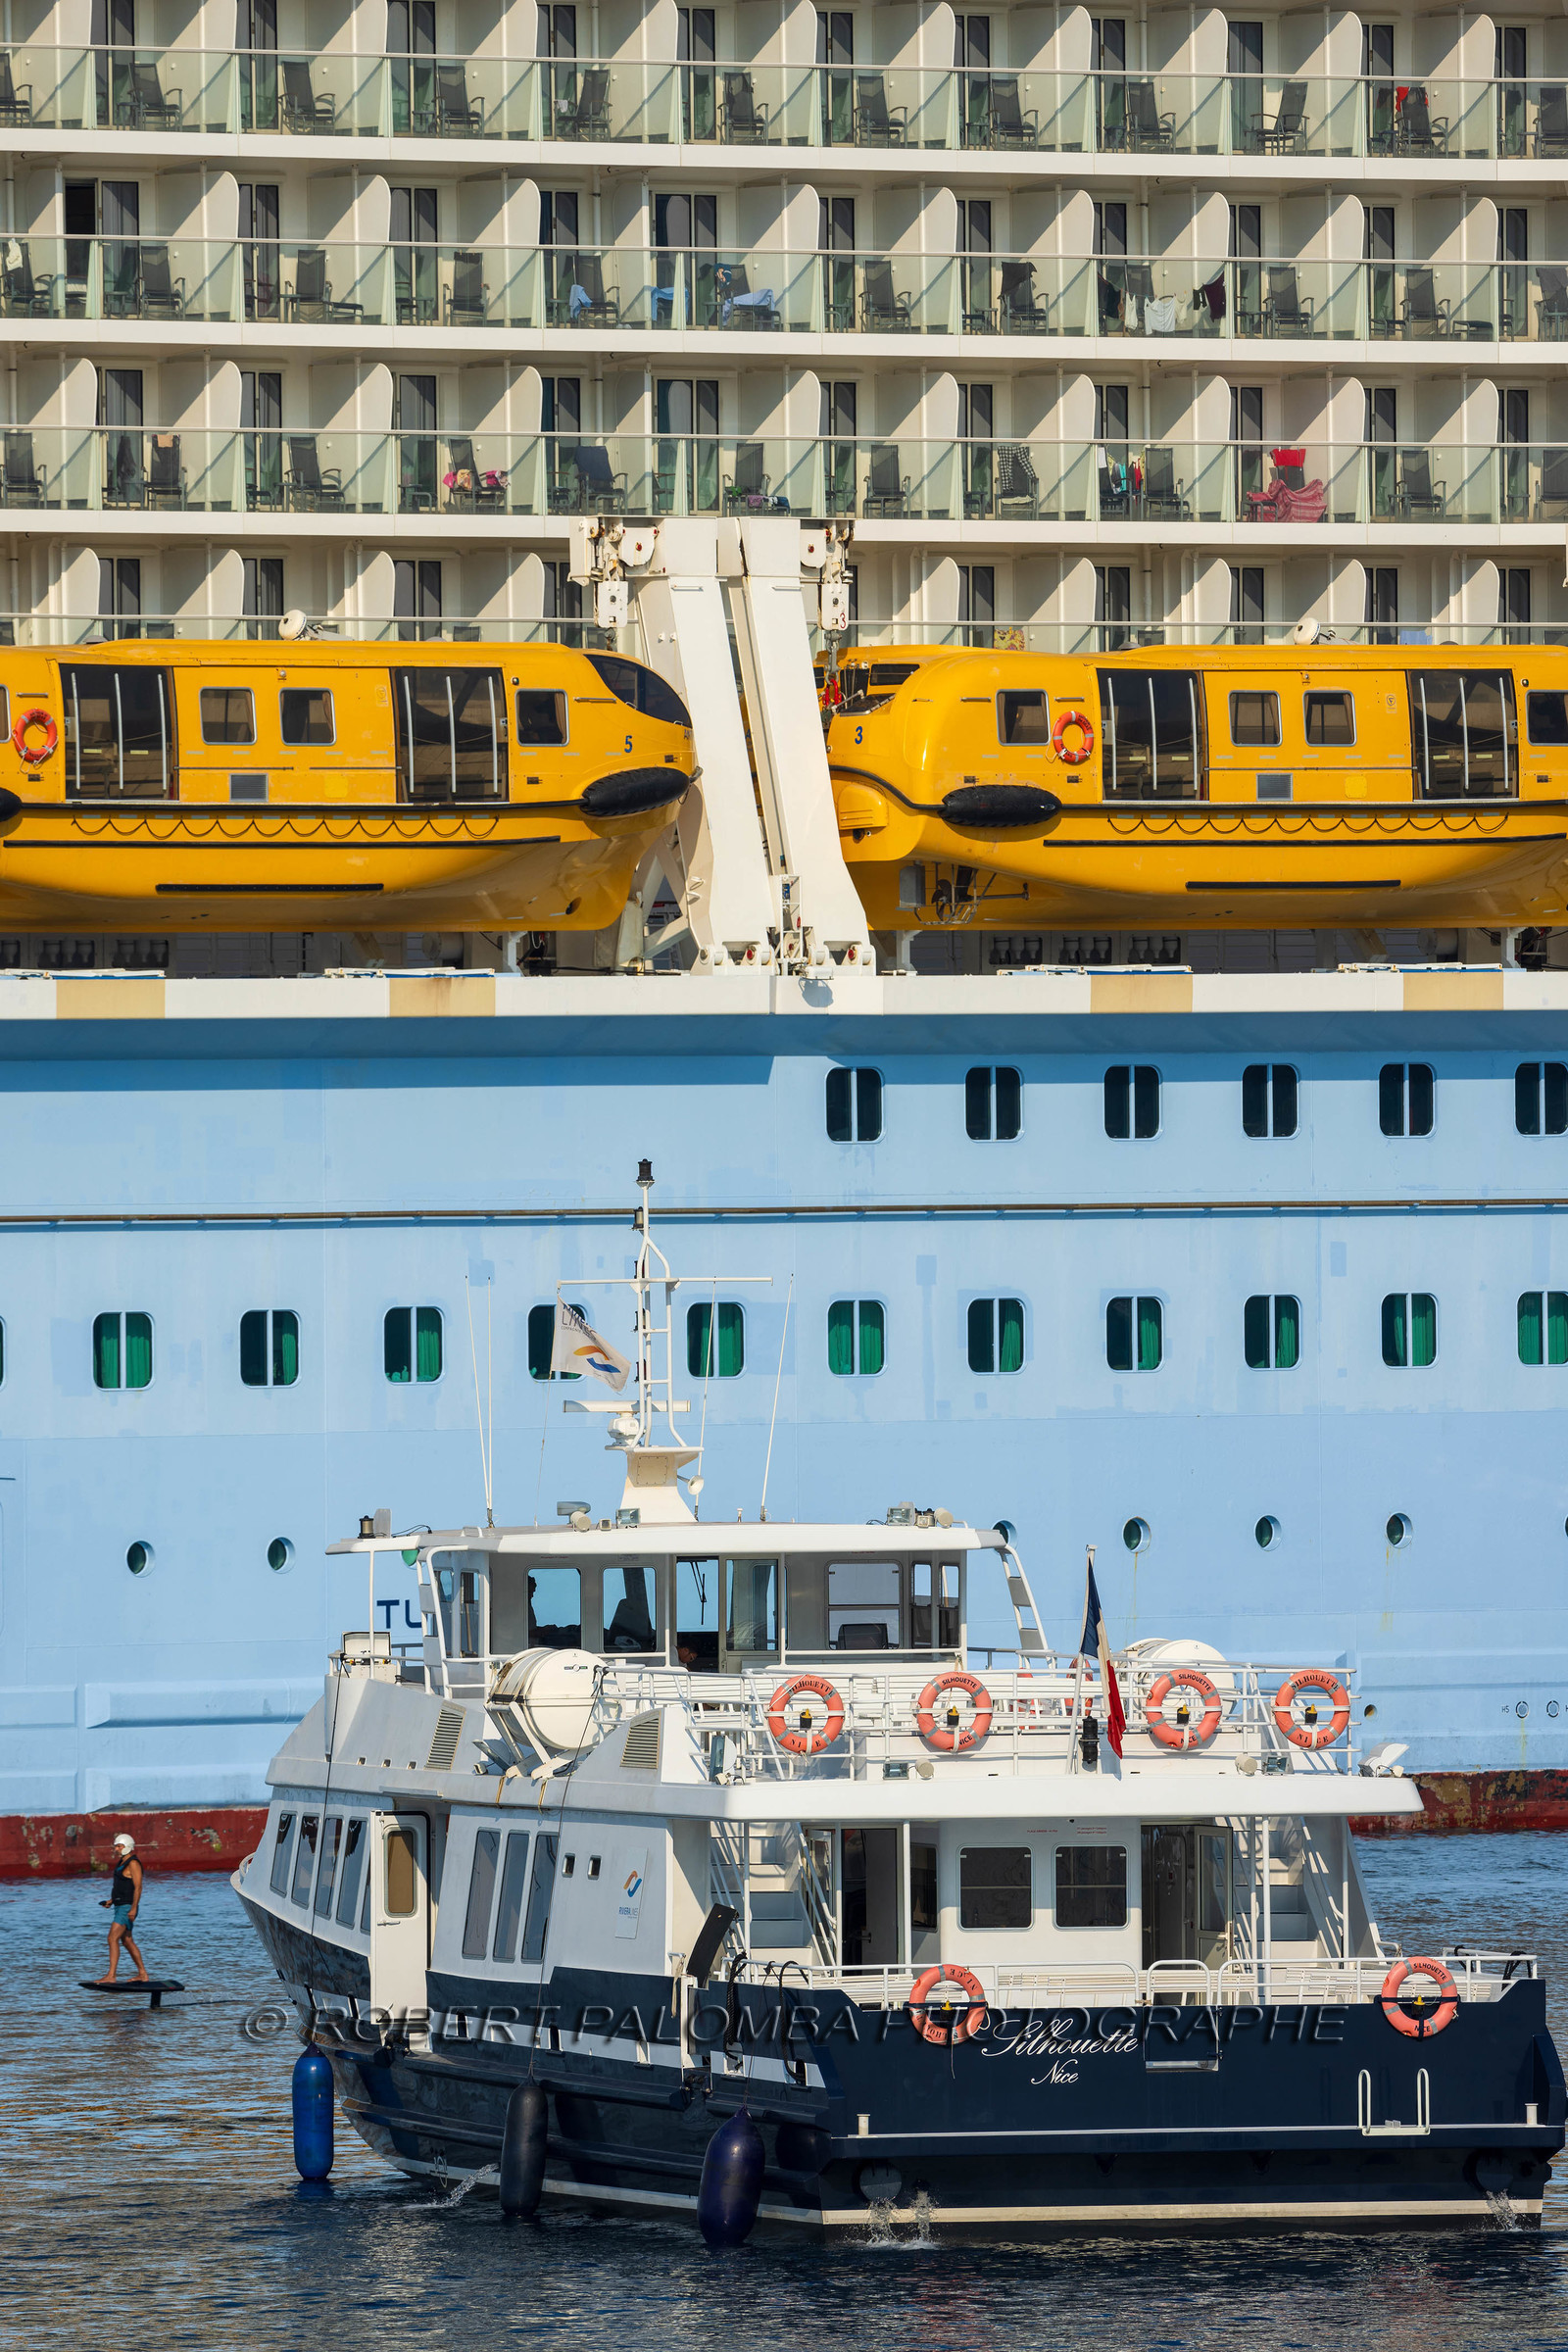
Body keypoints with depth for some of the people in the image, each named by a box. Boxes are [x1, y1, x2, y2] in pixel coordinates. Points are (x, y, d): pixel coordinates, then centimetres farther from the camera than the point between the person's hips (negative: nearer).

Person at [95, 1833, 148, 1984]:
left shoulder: (133, 1864, -13)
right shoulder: (122, 1863, 17)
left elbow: (137, 1887, -20)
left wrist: (133, 1908, -27)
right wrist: (112, 1901, 17)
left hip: (127, 1908, -11)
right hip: (120, 1907, 11)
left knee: (113, 1938, -17)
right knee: (127, 1941, 16)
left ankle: (111, 1976, -21)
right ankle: (142, 1974, 24)